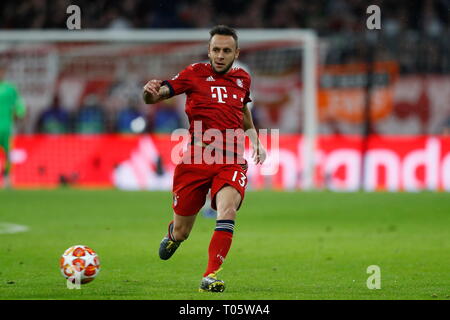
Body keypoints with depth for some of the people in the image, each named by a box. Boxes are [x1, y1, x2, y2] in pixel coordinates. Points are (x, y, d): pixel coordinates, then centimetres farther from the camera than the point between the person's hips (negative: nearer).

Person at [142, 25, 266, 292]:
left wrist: (256, 142, 23)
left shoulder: (243, 79, 14)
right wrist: (151, 93, -29)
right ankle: (173, 233, 44)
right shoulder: (195, 74, 3)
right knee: (181, 232, 6)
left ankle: (211, 276, -25)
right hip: (196, 159, -1)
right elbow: (160, 94, -5)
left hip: (232, 162, 1)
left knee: (227, 211, -29)